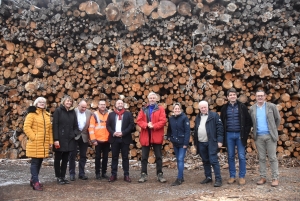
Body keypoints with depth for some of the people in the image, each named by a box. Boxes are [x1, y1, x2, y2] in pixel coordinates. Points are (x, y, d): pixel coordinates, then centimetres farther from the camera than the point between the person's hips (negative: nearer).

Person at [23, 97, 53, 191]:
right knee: (35, 162, -5)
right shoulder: (32, 113, -5)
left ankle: (33, 179, 24)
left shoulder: (47, 115, 16)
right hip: (35, 143, -7)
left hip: (44, 143, 7)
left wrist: (50, 141, 12)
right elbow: (26, 127, -12)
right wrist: (33, 137, -16)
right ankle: (35, 182, -2)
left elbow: (50, 129, 16)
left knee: (39, 161, 12)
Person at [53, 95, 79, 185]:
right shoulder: (58, 111, -4)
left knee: (65, 159, 11)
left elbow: (75, 125, 13)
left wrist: (75, 134, -6)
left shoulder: (73, 112, 10)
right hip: (60, 139, -4)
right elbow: (55, 125, -10)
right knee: (58, 158, 7)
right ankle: (58, 177, 17)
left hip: (69, 139, 5)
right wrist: (56, 139, -15)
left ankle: (63, 176, 20)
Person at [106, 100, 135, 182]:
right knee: (114, 157, 5)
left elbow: (131, 125, -3)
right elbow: (108, 125, 7)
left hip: (125, 139, -1)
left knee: (125, 157, 3)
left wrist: (123, 133, -12)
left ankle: (126, 175, 8)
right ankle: (113, 175, 11)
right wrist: (113, 133, -10)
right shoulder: (111, 114, 12)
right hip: (114, 138, 2)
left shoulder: (128, 114, 6)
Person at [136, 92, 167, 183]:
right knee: (144, 157, 7)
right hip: (145, 136, 2)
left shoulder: (160, 109, 2)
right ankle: (143, 174, 15)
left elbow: (163, 121, -9)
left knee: (158, 156, 5)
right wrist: (146, 125, -17)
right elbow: (139, 120, 0)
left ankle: (160, 174, 14)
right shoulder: (143, 109, 10)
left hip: (156, 136, -2)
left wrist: (154, 126, -19)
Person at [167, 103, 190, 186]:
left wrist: (185, 143, -17)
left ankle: (179, 179, -5)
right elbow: (169, 129, 16)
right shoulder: (171, 119, 5)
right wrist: (169, 137, 0)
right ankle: (181, 177, 23)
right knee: (178, 160, 12)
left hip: (182, 143, -6)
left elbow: (187, 131, -13)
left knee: (180, 160, -8)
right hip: (175, 143, 6)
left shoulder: (184, 118, -11)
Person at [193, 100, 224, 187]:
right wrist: (195, 143, 16)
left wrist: (220, 140, -14)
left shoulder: (214, 115, -3)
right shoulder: (198, 117, 15)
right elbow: (195, 131, 18)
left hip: (211, 143, -6)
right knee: (205, 161, 13)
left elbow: (219, 128, -8)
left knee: (213, 161, -7)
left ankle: (218, 179, -1)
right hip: (201, 143, 6)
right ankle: (208, 177, 24)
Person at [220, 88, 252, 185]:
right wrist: (223, 134, 3)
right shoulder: (224, 108, 6)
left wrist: (246, 133, -5)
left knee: (241, 156, 1)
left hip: (239, 134, -2)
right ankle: (232, 176, 18)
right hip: (229, 135, 2)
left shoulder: (242, 107, 0)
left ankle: (242, 177, 12)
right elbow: (222, 122, 10)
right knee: (231, 156, 8)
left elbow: (249, 121, 1)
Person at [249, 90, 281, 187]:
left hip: (270, 136, -2)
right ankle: (263, 177, 16)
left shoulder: (272, 106, -1)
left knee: (272, 158, 2)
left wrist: (273, 130, 11)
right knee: (261, 158, 8)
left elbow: (278, 119, 8)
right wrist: (255, 130, 9)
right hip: (258, 136, 2)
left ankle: (275, 178, 8)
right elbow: (251, 122, 15)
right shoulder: (252, 109, 5)